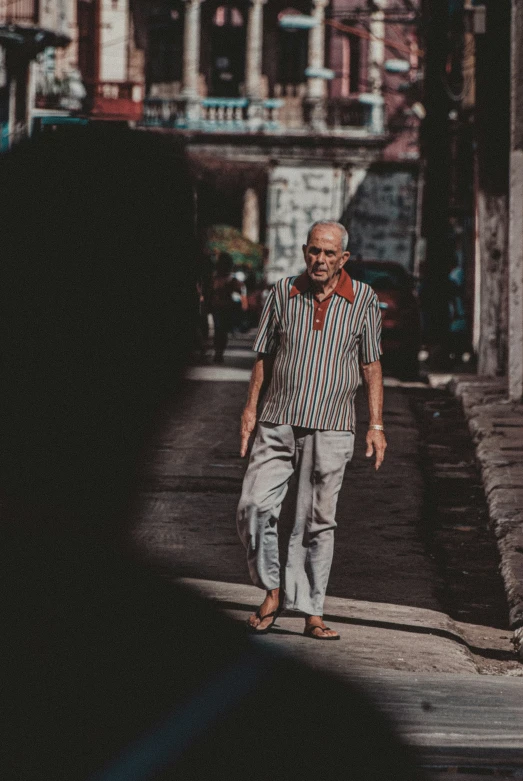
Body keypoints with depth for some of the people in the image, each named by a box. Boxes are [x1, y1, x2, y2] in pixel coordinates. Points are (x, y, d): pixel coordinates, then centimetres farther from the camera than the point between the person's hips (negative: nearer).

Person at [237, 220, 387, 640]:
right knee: (254, 506, -10)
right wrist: (251, 408, 9)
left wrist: (376, 425, 1)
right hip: (278, 424, 1)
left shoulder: (364, 299, 1)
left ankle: (312, 613, 7)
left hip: (330, 429, -1)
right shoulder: (283, 292, 5)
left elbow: (372, 365, 5)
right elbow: (264, 355, 13)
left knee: (317, 521, 0)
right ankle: (273, 592, 8)